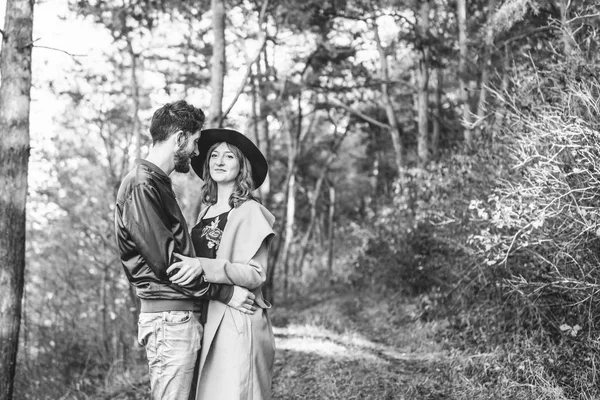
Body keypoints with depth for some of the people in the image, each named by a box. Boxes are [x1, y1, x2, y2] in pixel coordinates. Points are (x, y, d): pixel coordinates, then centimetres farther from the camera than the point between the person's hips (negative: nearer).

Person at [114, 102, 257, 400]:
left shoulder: (157, 183, 19)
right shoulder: (141, 187, -13)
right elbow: (164, 259, -17)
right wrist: (224, 292, -13)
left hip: (183, 316, 10)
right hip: (170, 319, -10)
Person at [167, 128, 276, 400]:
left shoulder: (250, 211, -7)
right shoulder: (207, 210, 13)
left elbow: (256, 273, -13)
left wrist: (203, 266, -23)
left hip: (238, 320, -6)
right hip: (208, 318, 6)